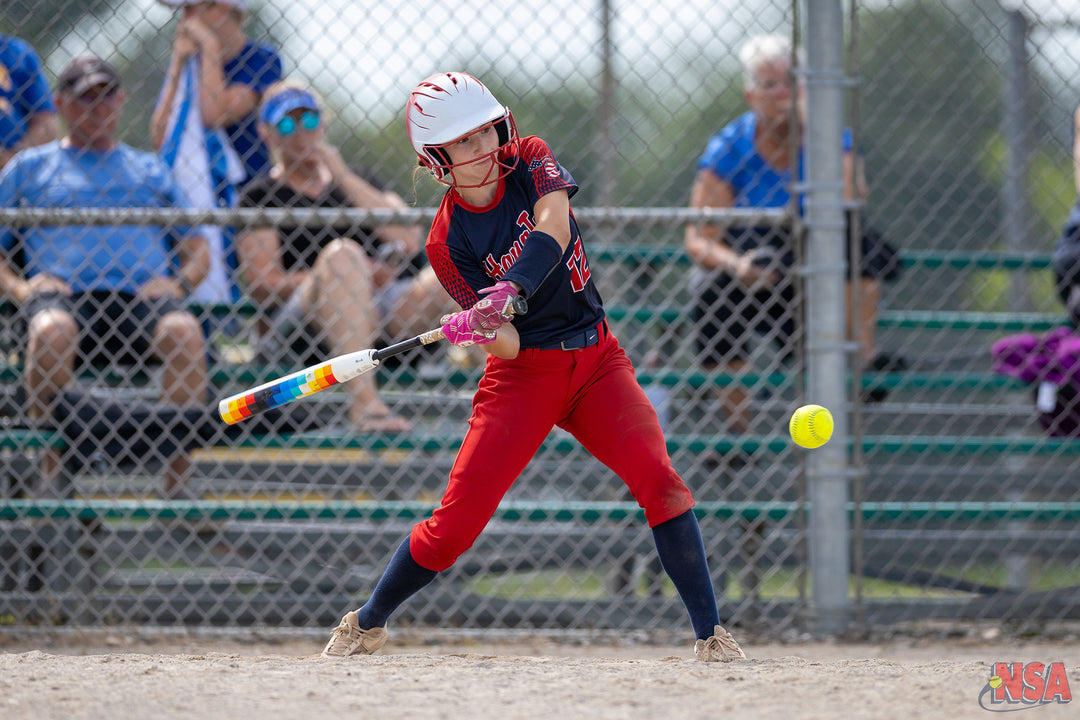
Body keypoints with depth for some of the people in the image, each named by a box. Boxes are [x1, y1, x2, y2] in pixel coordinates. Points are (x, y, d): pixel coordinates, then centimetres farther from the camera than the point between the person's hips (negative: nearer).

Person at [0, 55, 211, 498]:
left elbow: (196, 253, 26)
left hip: (141, 296, 1)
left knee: (184, 332, -35)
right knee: (51, 332, -40)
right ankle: (52, 479, -33)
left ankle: (178, 485, -36)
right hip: (63, 294, -1)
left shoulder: (149, 170, 31)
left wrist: (179, 283, 3)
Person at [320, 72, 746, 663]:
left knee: (657, 477, -19)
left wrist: (507, 292, -41)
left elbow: (553, 226, -25)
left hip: (596, 358, 2)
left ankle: (709, 633, -12)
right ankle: (366, 625, 13)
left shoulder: (530, 161, -3)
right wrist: (479, 331, -38)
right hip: (524, 372, -2)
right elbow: (506, 346, -14)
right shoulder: (448, 242, -8)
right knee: (458, 518, -9)